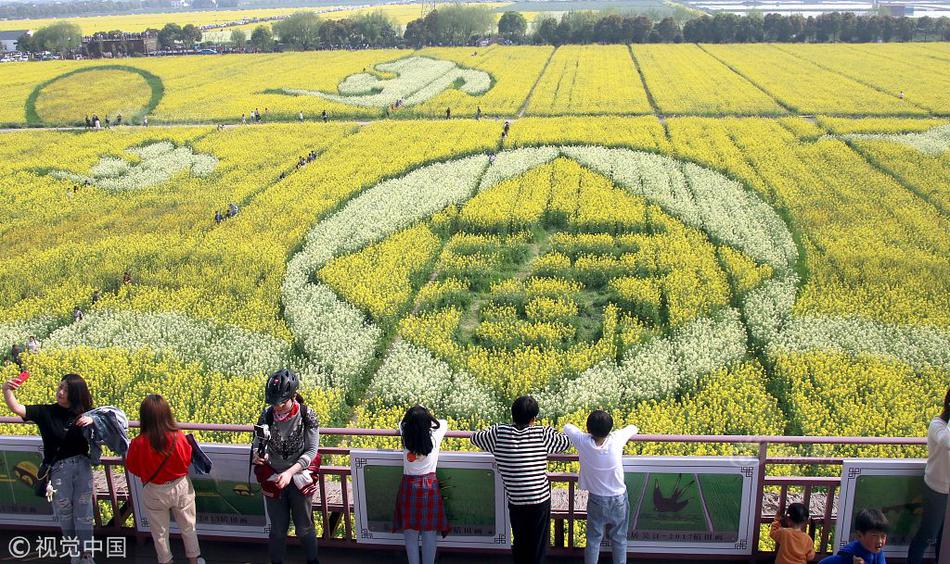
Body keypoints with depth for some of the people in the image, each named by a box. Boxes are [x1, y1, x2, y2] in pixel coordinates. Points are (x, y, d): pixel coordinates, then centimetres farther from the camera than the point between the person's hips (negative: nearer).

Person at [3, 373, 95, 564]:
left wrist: (92, 421, -16)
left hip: (82, 466, 0)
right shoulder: (46, 412, -1)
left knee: (83, 514, 3)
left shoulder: (84, 413, 3)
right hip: (58, 469, 0)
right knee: (64, 514, 11)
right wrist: (6, 390, -27)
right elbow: (17, 408, -11)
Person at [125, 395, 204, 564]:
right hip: (181, 487, 1)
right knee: (188, 527, 23)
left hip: (154, 492, -1)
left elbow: (132, 468, -7)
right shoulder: (179, 438, -25)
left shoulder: (138, 443, -26)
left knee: (160, 532, 23)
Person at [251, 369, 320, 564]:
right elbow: (258, 443, -3)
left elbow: (311, 451, -15)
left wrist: (290, 472, -27)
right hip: (273, 478, 1)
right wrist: (257, 455, -27)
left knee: (304, 527, 15)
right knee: (278, 529, 14)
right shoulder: (267, 415, -12)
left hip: (299, 477, -1)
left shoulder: (307, 416, -17)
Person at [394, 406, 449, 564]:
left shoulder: (405, 437, -8)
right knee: (429, 534, 8)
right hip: (429, 487, -1)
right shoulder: (434, 437, -10)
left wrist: (413, 421, 32)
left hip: (409, 487, 1)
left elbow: (401, 424, 16)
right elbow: (444, 423, 13)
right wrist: (429, 421, 28)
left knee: (410, 535, 10)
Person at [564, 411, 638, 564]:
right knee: (619, 539, 16)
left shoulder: (583, 442, -22)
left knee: (593, 539, 14)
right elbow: (633, 428, -3)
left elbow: (567, 427, -3)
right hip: (619, 499, 0)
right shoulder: (616, 440, -23)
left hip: (596, 500, 0)